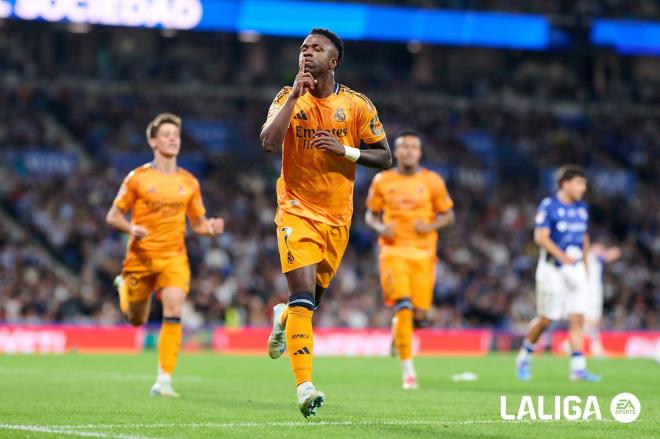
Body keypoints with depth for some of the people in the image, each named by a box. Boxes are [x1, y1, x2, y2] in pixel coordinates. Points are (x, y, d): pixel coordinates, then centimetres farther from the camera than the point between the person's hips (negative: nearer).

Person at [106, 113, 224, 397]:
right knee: (137, 320, 12)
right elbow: (113, 216, 2)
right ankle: (124, 288, 49)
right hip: (141, 256, -1)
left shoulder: (189, 182, 6)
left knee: (174, 312, -20)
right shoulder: (138, 178, -2)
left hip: (174, 257, 1)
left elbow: (197, 223, 14)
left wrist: (210, 228, -9)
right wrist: (132, 228, -19)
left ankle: (164, 380, -17)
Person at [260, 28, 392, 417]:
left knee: (314, 296, 12)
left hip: (337, 216, 2)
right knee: (303, 293, -17)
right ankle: (304, 386, -17)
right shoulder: (289, 98, -1)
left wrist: (345, 150, -14)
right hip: (297, 210, -2)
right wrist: (296, 95, -18)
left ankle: (283, 318, 49)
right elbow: (269, 143, -17)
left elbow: (385, 157, 2)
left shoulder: (357, 105, -1)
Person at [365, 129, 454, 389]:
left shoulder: (432, 181, 4)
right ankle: (407, 369, -13)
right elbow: (371, 214, 15)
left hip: (423, 253, 1)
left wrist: (431, 225, -10)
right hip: (394, 251, -1)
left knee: (419, 314, -3)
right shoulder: (382, 181, 5)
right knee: (403, 305, -18)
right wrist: (380, 227, -7)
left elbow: (448, 215, 10)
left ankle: (399, 326, 36)